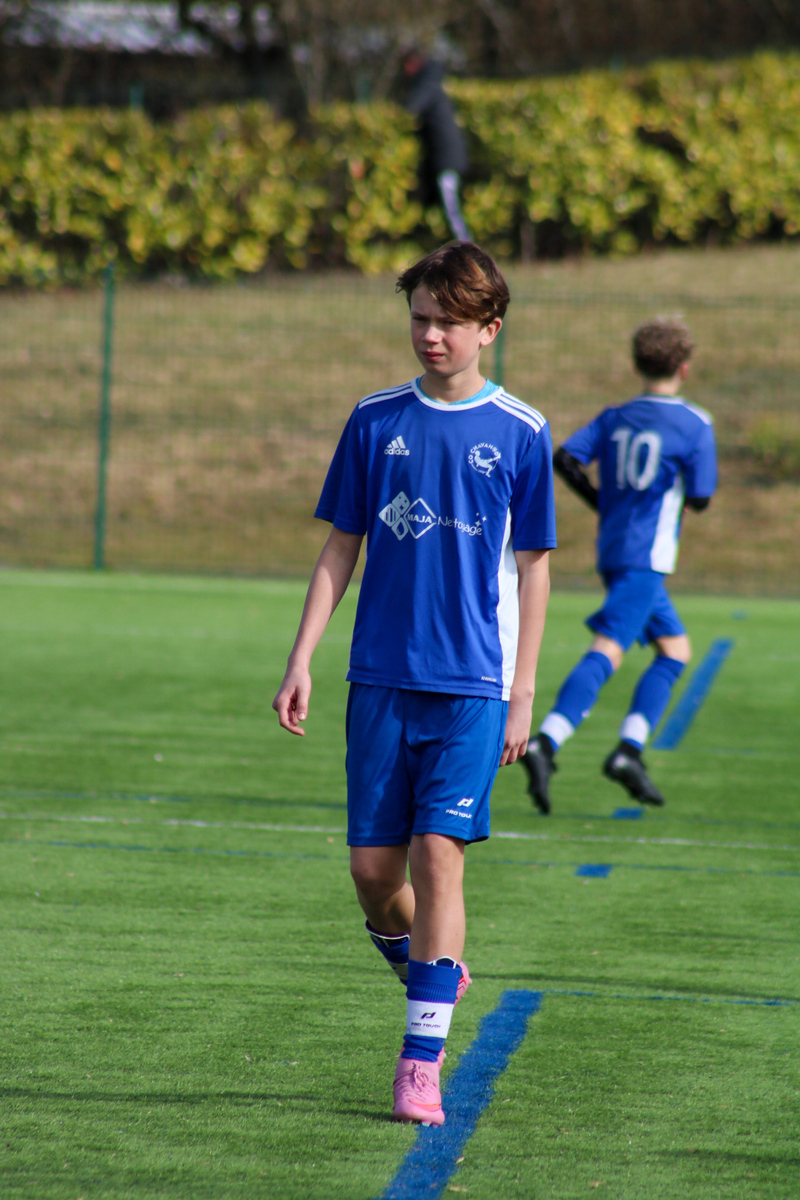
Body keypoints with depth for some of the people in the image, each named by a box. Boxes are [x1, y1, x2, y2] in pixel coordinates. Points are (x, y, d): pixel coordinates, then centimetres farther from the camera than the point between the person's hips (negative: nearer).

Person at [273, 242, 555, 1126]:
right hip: (381, 679, 3)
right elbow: (341, 549, 10)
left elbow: (532, 569, 4)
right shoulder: (376, 420, 5)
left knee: (438, 854, -11)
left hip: (472, 686, -3)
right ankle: (426, 973, 31)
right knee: (372, 863, 2)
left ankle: (422, 1063, -7)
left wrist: (521, 694, 0)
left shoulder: (519, 434, 0)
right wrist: (301, 661, 3)